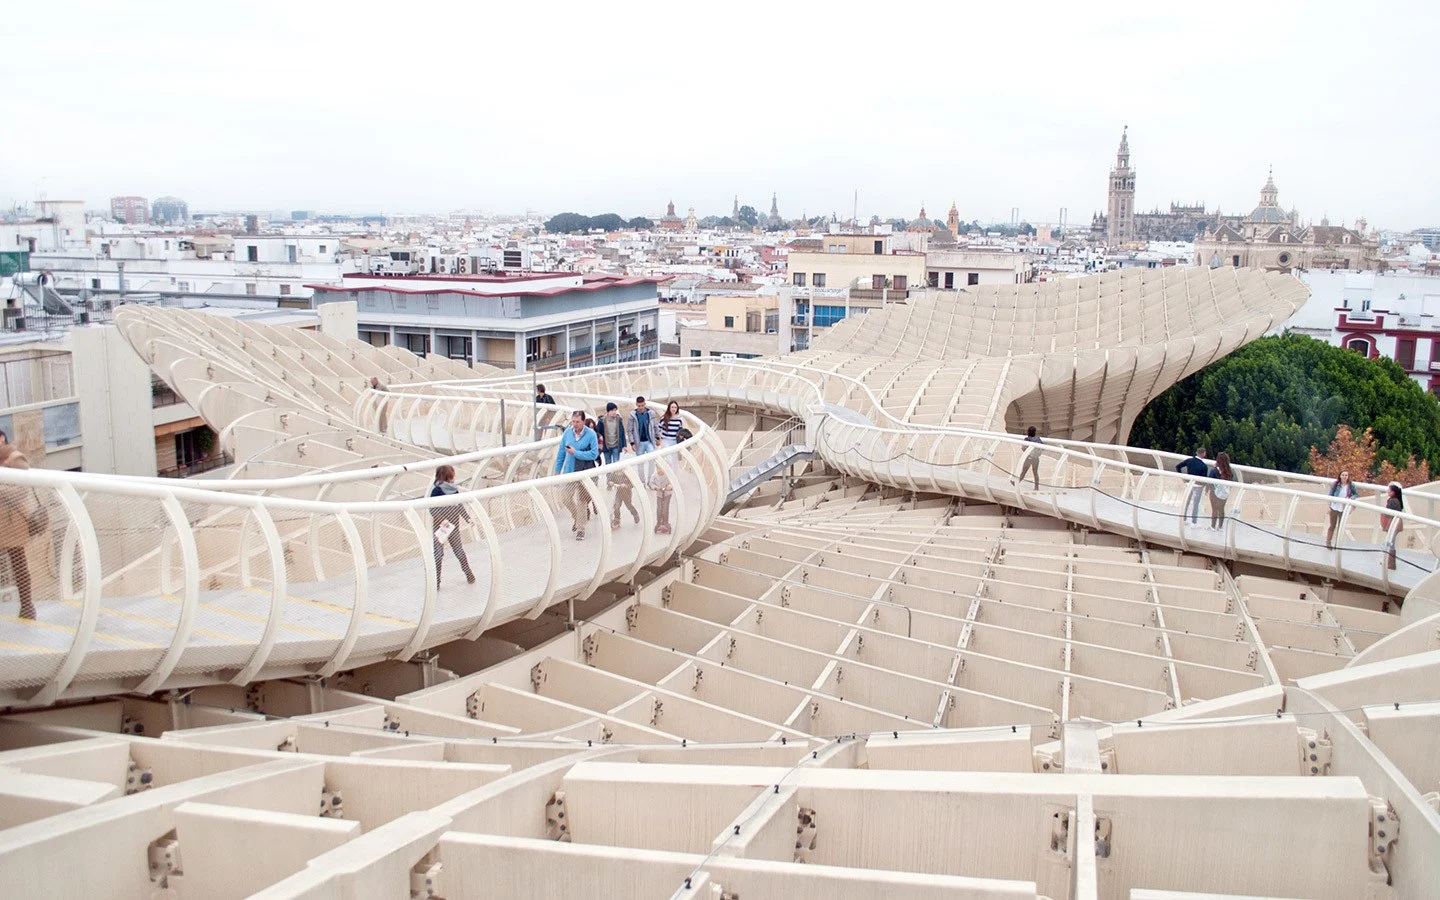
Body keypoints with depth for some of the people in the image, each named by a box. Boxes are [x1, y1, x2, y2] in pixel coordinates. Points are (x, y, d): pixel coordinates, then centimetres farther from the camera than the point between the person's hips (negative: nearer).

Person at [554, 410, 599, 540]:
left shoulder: (591, 434, -12)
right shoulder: (567, 432, -1)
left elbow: (594, 454, -16)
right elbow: (561, 453, 6)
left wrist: (576, 453, -20)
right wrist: (558, 470, 8)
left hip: (584, 473, -3)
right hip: (569, 471, 4)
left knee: (582, 501, 4)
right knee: (567, 498, 8)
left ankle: (581, 529, 15)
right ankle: (576, 517, 37)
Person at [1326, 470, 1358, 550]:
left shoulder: (1351, 485, -7)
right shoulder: (1336, 484, -8)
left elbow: (1356, 494, 5)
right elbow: (1330, 495, -2)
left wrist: (1350, 498, -16)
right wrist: (1329, 506, -5)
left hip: (1344, 509, 1)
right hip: (1334, 508, -1)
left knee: (1340, 527, 9)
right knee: (1332, 526, 10)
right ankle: (1328, 543, 20)